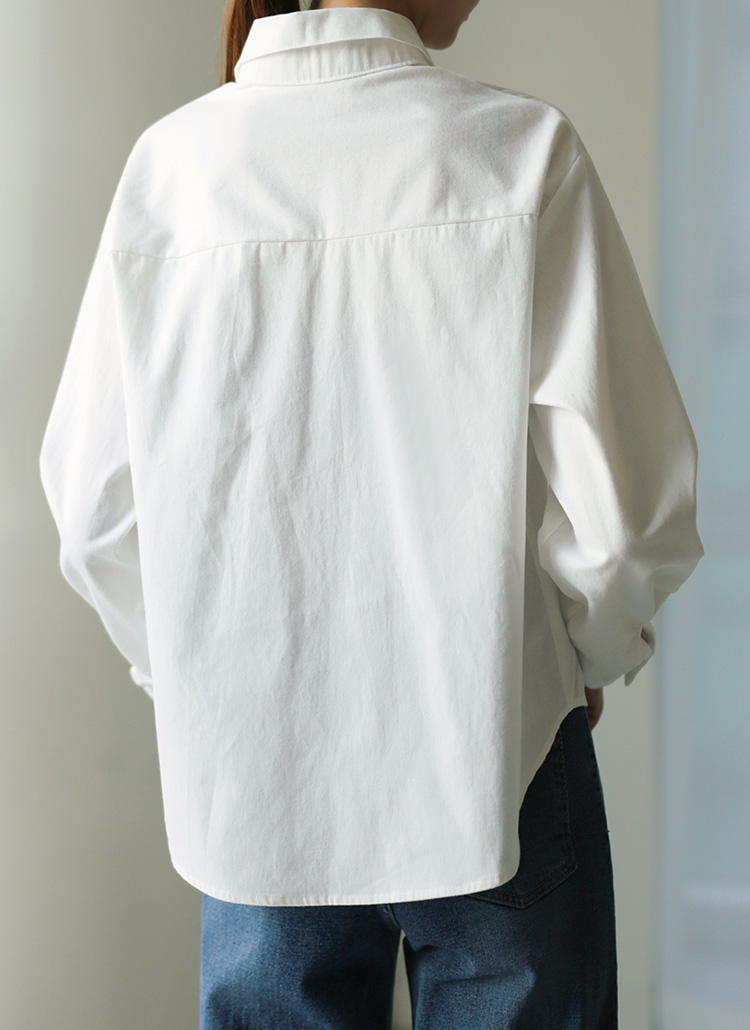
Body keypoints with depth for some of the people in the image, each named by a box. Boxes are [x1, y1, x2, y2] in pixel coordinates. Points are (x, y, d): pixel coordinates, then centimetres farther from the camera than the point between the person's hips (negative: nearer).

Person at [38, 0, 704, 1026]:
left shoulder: (172, 157, -3)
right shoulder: (520, 146, -11)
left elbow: (94, 504, 0)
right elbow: (625, 487, -12)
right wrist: (593, 653, 7)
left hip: (252, 761, 3)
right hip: (491, 755, -2)